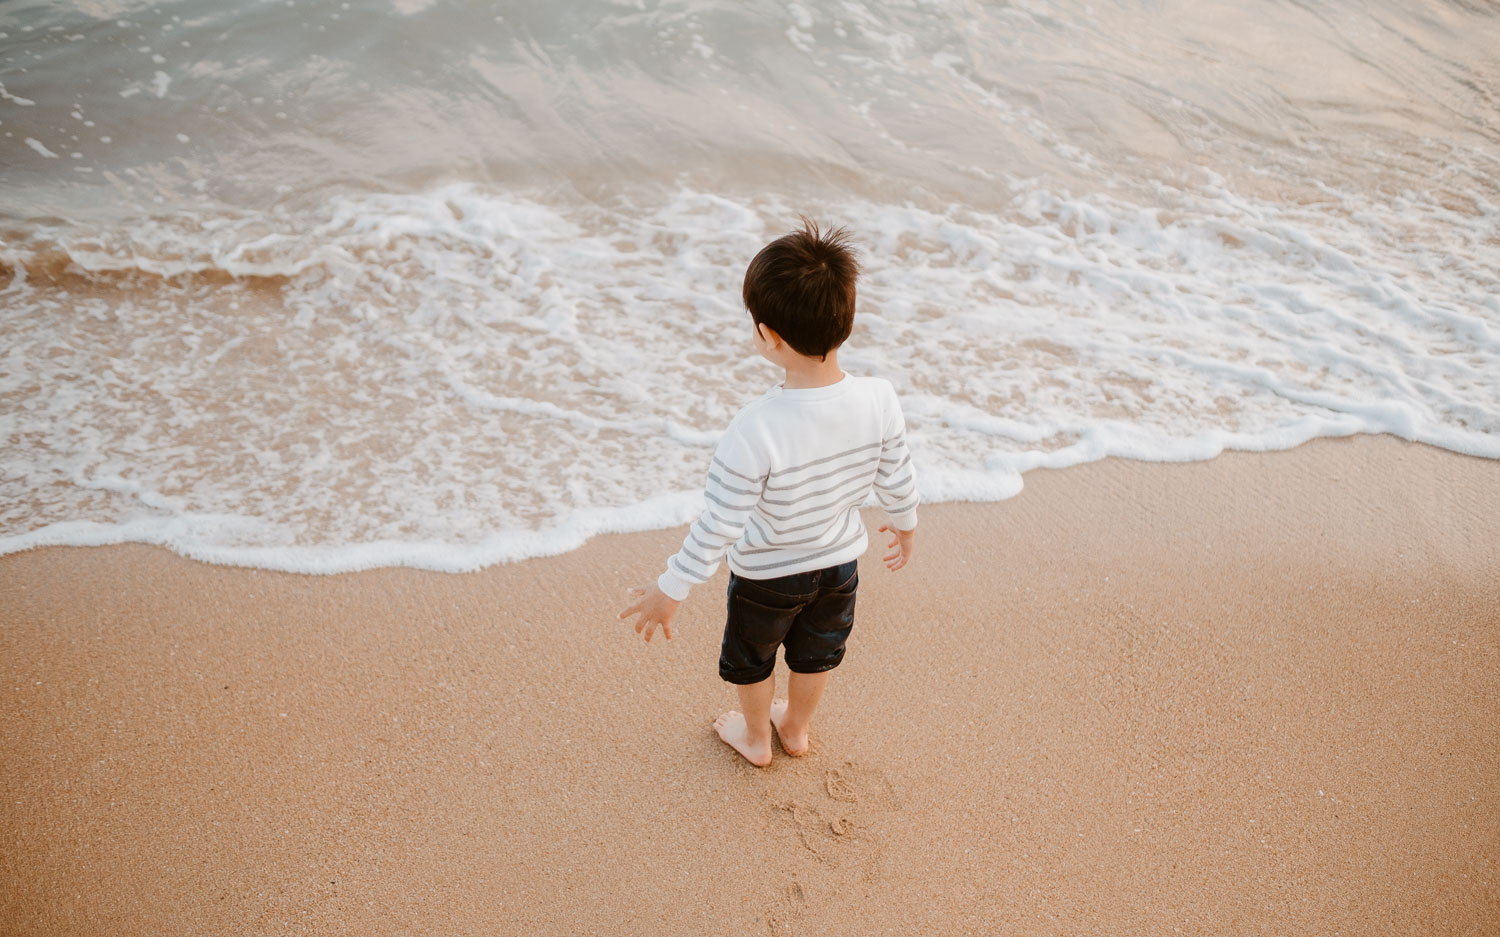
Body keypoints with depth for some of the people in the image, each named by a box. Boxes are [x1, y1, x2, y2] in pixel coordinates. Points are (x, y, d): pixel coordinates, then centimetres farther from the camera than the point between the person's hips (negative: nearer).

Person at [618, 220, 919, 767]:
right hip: (840, 563, 4)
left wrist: (671, 590, -13)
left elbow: (717, 527, -28)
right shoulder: (880, 401, -26)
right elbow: (896, 481, -8)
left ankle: (756, 738, 53)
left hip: (765, 575, -4)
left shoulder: (755, 430, -39)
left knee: (751, 658, 28)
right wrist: (905, 523, 14)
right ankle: (796, 729, 57)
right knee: (815, 652, 31)